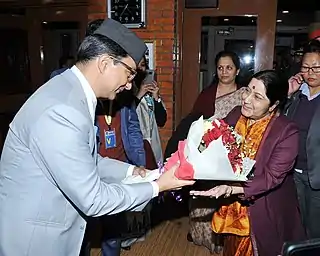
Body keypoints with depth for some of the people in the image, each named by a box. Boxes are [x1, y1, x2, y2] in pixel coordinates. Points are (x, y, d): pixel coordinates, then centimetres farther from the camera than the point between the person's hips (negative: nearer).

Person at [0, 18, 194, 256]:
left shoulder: (71, 91, 0)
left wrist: (129, 171, 3)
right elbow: (93, 200, -24)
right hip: (31, 237, -8)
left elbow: (87, 160, 10)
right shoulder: (62, 111, -30)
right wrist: (156, 187, -15)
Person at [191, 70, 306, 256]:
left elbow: (271, 177, -25)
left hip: (266, 215, -4)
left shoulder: (287, 132, -21)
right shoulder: (235, 115, -7)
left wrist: (230, 189, -37)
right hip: (234, 209, 5)